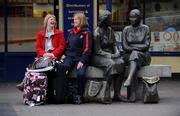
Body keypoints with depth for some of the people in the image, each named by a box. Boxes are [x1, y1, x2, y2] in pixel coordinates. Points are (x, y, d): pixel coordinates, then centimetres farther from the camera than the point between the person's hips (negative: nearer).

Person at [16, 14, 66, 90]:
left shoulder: (59, 33, 10)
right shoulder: (40, 34, 17)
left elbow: (61, 46, 2)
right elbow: (38, 47, 10)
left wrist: (53, 54, -14)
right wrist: (44, 54, -11)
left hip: (54, 57, -3)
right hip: (42, 57, 3)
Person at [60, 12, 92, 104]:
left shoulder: (86, 33, 1)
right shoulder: (71, 32, 20)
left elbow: (87, 48, -5)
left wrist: (82, 61, -15)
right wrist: (64, 54, 8)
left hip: (80, 58, -5)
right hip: (69, 56, 5)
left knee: (81, 73, -31)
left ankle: (79, 96, -13)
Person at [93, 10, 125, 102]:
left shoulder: (110, 30, 12)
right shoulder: (97, 32, -8)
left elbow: (114, 44, 16)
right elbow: (98, 50, -10)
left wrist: (117, 52, -4)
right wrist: (109, 55, -18)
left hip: (111, 54, 6)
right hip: (99, 56, -6)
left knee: (120, 63, -24)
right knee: (111, 64, -35)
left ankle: (117, 93, -26)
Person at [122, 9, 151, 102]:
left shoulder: (145, 29, 2)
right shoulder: (126, 30, 8)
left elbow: (146, 46, -6)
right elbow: (124, 47, 0)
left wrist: (133, 47, -12)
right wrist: (139, 47, -11)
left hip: (142, 56, -1)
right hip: (129, 56, 1)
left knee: (134, 54, -36)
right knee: (133, 66, -33)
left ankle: (129, 79, -56)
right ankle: (132, 93, -43)